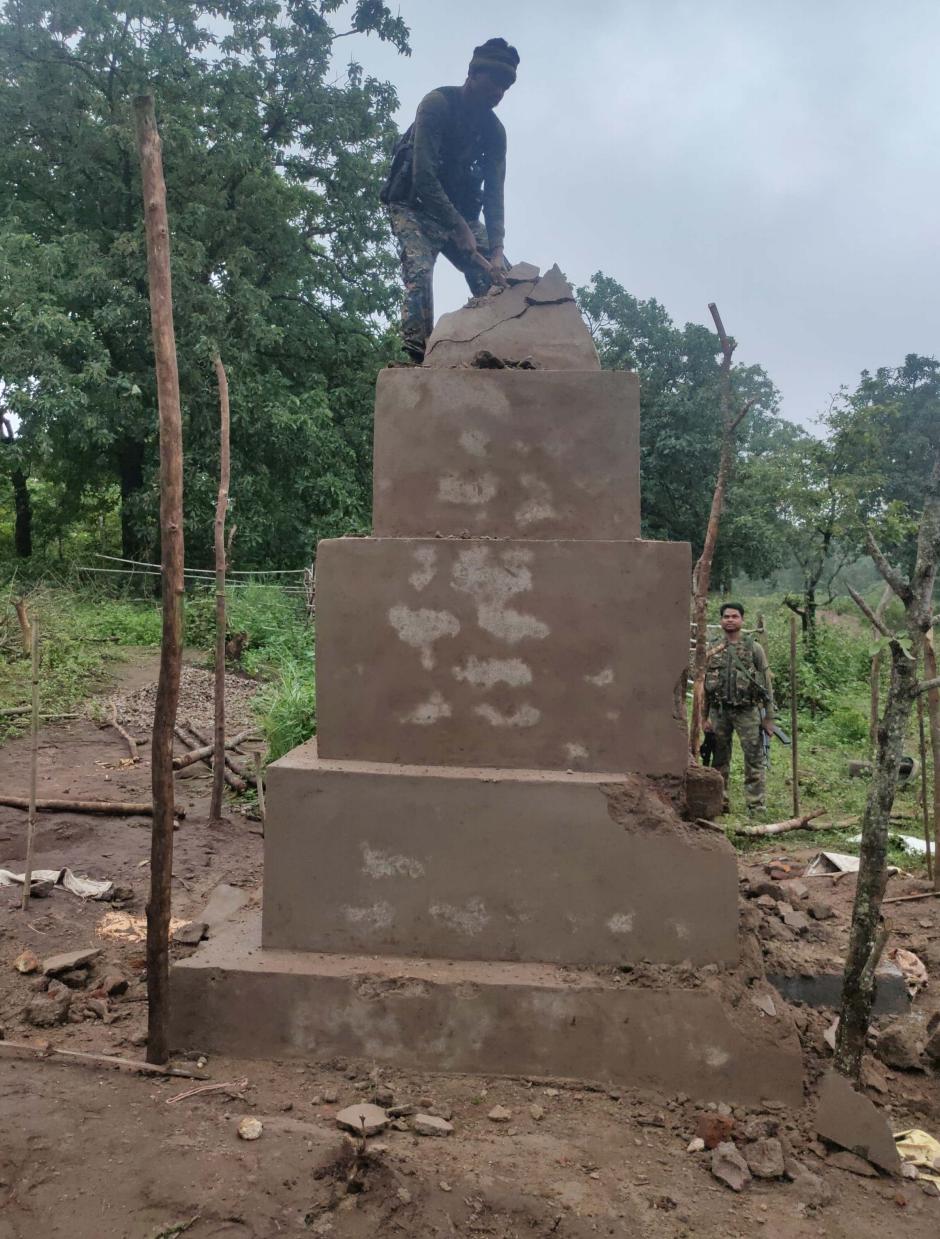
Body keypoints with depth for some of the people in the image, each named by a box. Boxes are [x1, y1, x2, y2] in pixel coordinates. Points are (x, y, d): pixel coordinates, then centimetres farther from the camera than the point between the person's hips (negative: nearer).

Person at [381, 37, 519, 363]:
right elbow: (423, 176, -25)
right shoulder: (437, 104, -16)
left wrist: (496, 250, -20)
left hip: (459, 213, 6)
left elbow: (493, 193, -6)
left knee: (500, 278, -8)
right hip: (414, 206, -6)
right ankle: (417, 359, -35)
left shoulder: (494, 130, 1)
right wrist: (460, 228, -29)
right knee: (420, 272, -30)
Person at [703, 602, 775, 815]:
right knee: (720, 760, 10)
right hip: (719, 712, 3)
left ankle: (756, 806, 3)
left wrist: (768, 717, -3)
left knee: (754, 760, -3)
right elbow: (704, 685, 9)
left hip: (747, 711, -3)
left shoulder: (754, 648, 0)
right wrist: (705, 716, 5)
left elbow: (767, 684, 0)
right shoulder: (712, 650, 6)